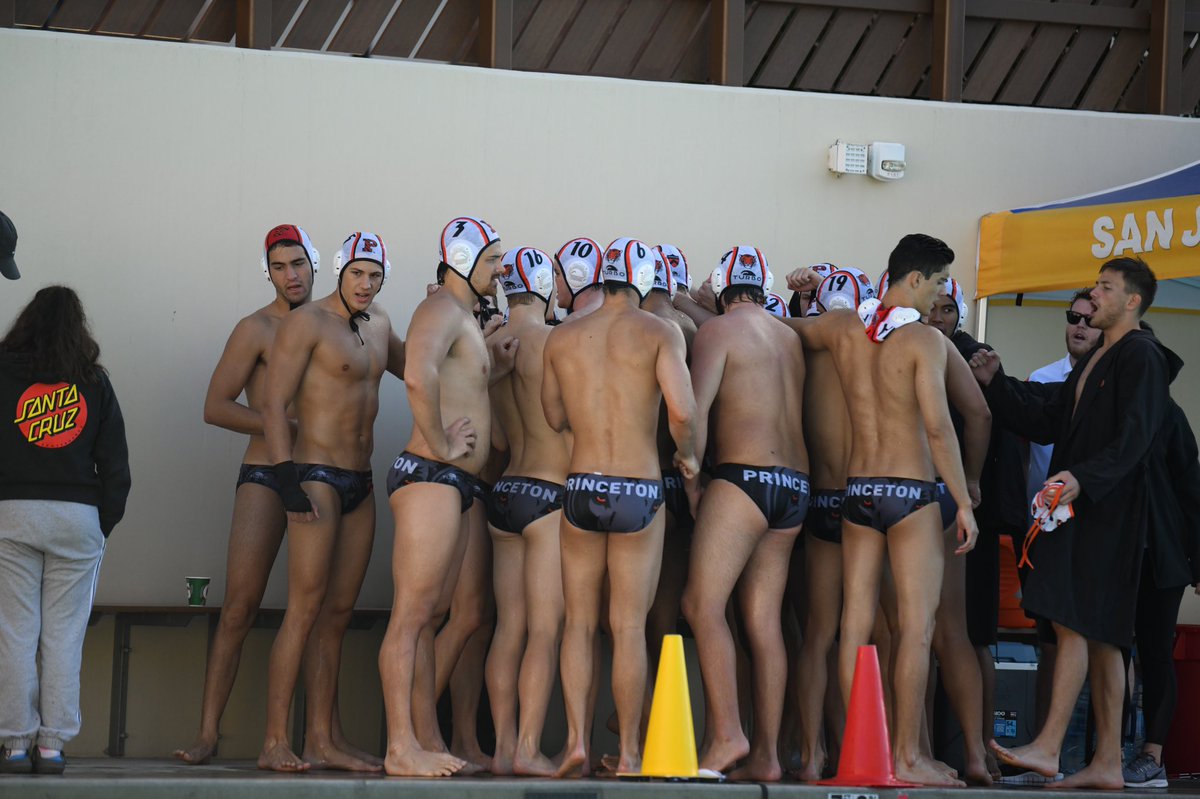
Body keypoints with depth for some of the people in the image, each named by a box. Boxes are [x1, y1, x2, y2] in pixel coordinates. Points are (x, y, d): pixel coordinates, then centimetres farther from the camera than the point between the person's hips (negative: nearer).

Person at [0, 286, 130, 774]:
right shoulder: (94, 382, 7)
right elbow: (115, 464, 7)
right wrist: (106, 522, 15)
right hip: (77, 517, 2)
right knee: (64, 634, 3)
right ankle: (52, 743, 1)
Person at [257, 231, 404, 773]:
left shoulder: (378, 324, 16)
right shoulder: (306, 323, -7)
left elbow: (410, 367, 37)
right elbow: (273, 406, -12)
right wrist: (288, 480, -20)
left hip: (360, 483, 8)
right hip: (317, 476, -8)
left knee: (338, 613, 6)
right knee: (306, 607, -13)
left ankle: (321, 740, 8)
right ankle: (274, 743, -13)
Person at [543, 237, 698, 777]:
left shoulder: (562, 338, 5)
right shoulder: (659, 333, -5)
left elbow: (554, 417, 11)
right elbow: (682, 410, -17)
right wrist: (688, 454, 2)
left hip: (581, 489, 2)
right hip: (639, 491, -2)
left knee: (579, 623, 10)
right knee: (629, 627, 3)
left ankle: (576, 740, 1)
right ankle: (629, 753, 6)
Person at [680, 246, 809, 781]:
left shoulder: (718, 330, 0)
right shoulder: (789, 338, 20)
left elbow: (696, 408, -9)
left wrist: (690, 477, -2)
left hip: (744, 476, -7)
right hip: (796, 483, 7)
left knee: (703, 604, -8)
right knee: (764, 620, 6)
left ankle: (726, 734, -19)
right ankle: (766, 753, 2)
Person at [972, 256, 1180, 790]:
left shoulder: (1141, 357, -7)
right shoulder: (1093, 362, 22)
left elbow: (1134, 437, -18)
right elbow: (1047, 423, 21)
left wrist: (1083, 477, -28)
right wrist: (995, 385, 13)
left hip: (1105, 510, -9)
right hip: (1079, 510, 9)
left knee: (1074, 625, -14)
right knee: (1098, 637, 7)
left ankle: (1047, 748, -18)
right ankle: (1107, 763, 8)